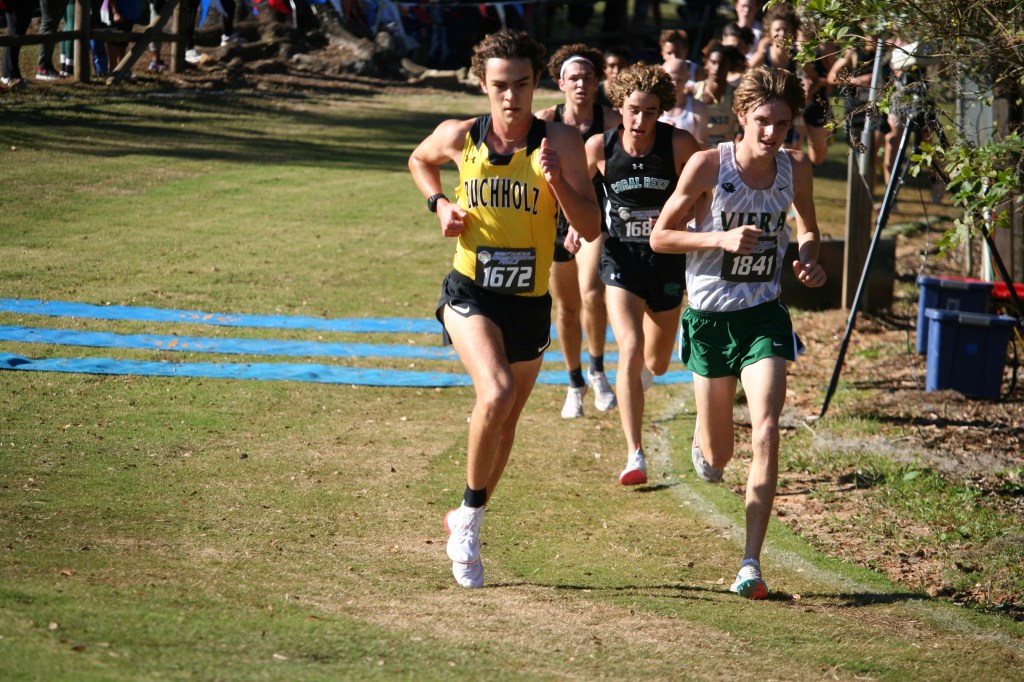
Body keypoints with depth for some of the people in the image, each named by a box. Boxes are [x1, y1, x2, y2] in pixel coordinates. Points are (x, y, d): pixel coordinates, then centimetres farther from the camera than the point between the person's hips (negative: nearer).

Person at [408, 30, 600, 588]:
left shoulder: (561, 142, -9)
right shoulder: (459, 137, -4)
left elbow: (591, 229, -12)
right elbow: (419, 161, 20)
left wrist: (557, 179, -27)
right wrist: (440, 204, 2)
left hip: (529, 304, 2)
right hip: (470, 293, -2)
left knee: (506, 418, 17)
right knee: (496, 394, -27)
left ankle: (465, 521, 40)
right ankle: (470, 519, -10)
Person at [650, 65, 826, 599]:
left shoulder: (795, 169, -2)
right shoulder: (708, 166, -13)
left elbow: (808, 228, 19)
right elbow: (660, 237, -7)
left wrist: (809, 258, -3)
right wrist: (722, 239, -21)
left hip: (764, 315, 1)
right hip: (711, 316, -1)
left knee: (766, 432, -18)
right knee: (716, 459, 8)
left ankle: (751, 564, -17)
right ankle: (703, 444, 50)